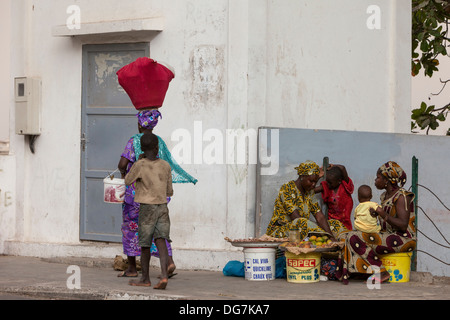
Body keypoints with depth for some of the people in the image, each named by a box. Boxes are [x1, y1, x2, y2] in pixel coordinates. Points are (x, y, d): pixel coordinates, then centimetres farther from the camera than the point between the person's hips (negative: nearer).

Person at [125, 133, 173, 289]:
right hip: (162, 206, 3)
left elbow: (128, 181, 7)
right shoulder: (165, 166, 3)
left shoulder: (140, 165, -9)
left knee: (145, 244, 8)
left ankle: (145, 278, 17)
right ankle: (164, 275, -21)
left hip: (147, 207, -3)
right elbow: (169, 191, 10)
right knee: (160, 239, -3)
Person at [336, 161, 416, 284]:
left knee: (356, 238, -23)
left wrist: (384, 215, -29)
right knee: (348, 236, 2)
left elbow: (403, 226, -21)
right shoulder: (385, 196, 15)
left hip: (404, 240, -10)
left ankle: (381, 273, -18)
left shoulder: (401, 196, -13)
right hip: (388, 236, 10)